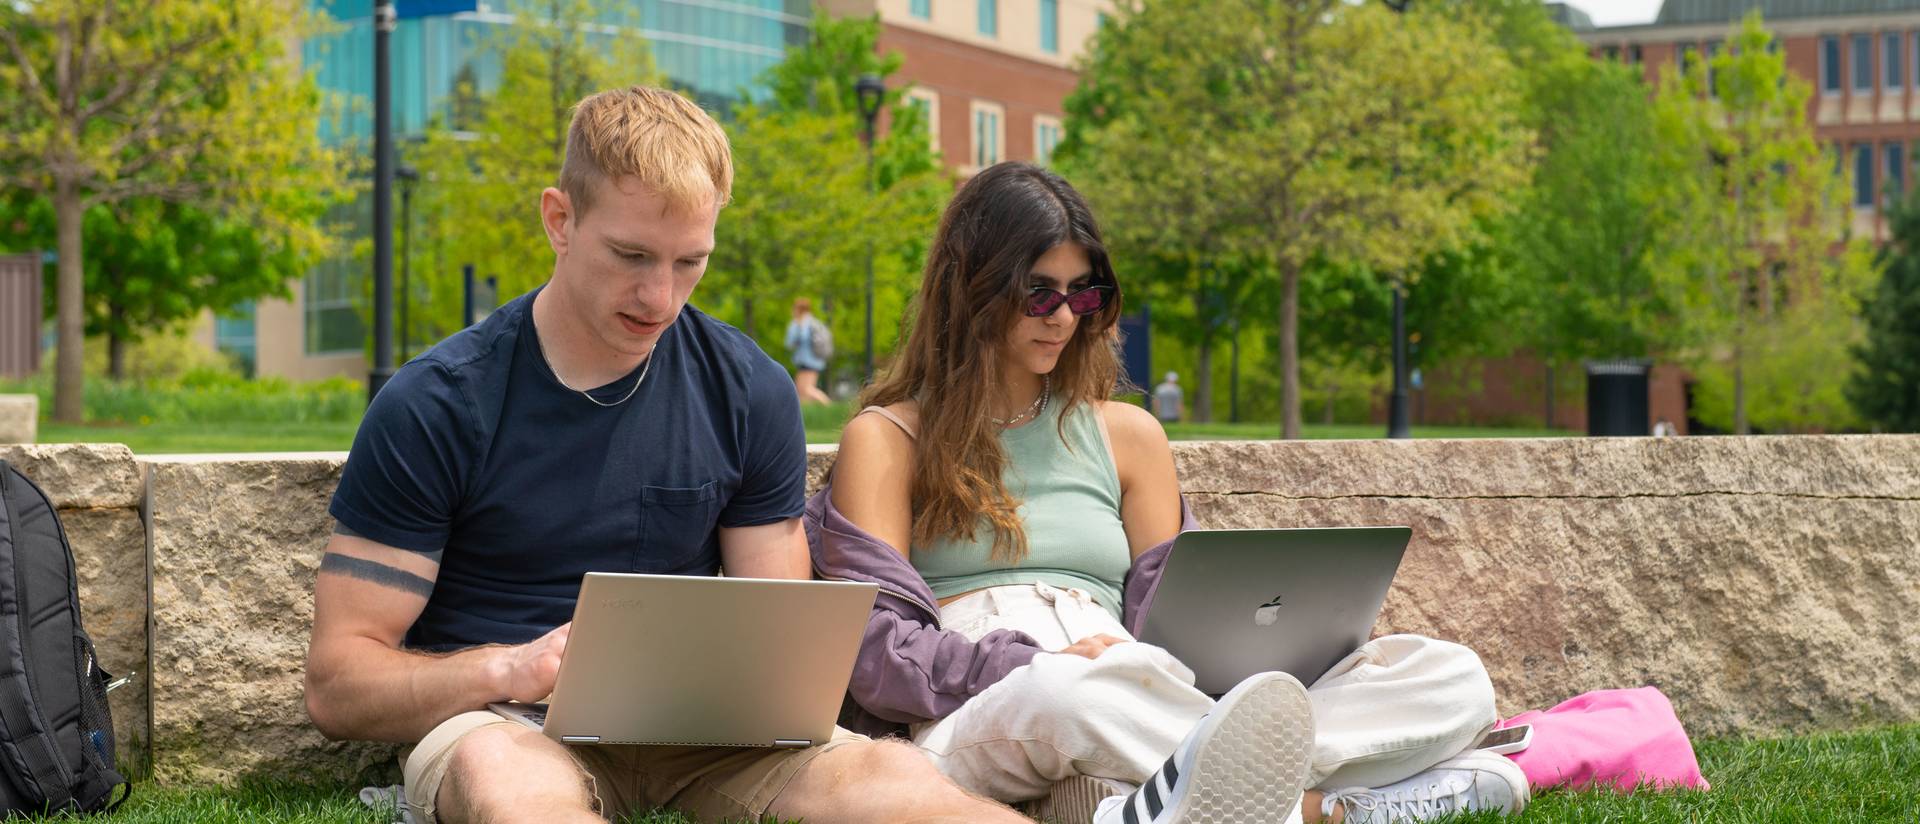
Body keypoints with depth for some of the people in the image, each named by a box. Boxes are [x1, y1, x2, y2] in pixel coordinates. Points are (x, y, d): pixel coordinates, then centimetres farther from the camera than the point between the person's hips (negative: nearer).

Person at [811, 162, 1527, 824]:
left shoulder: (1127, 435, 26)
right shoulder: (885, 441, 13)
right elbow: (877, 655, 0)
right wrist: (1034, 664, -18)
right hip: (978, 729, -4)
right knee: (1071, 697, -43)